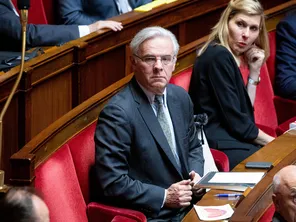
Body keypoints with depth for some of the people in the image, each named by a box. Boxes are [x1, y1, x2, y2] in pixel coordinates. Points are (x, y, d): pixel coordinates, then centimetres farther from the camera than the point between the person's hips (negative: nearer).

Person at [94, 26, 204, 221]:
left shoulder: (181, 97, 6)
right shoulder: (118, 113, -16)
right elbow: (112, 183, -17)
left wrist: (196, 174, 2)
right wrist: (164, 197, -16)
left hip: (187, 204, 7)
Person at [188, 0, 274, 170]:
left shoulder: (229, 57, 15)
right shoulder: (219, 56, -13)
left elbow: (246, 113, 11)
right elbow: (236, 121, -15)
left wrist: (254, 72, 6)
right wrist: (273, 142, -5)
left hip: (228, 138, 9)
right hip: (216, 146, -9)